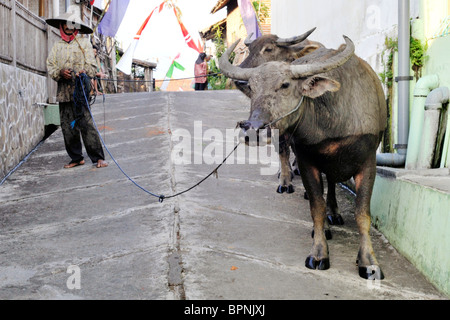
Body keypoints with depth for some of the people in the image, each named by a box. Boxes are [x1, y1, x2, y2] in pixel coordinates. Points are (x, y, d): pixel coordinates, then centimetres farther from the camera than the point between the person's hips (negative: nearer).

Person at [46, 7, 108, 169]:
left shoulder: (84, 42, 11)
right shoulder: (57, 45, 19)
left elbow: (91, 65, 4)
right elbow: (50, 65, 12)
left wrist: (84, 73, -18)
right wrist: (59, 72, -9)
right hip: (64, 91, 4)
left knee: (86, 124, -12)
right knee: (67, 127, 3)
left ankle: (98, 157, -9)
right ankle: (76, 158, 13)